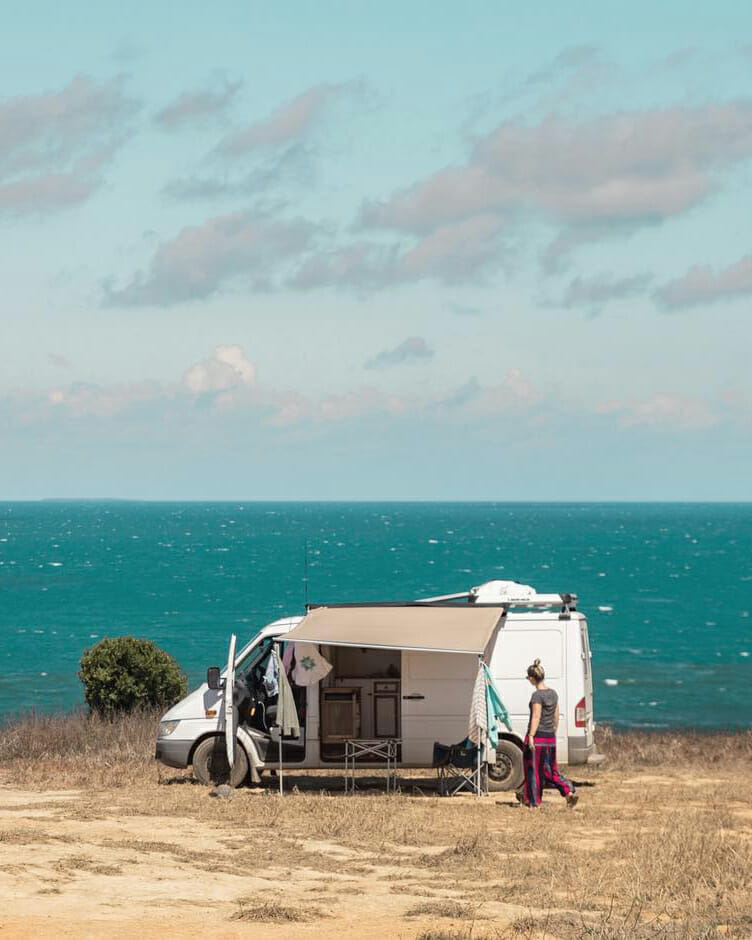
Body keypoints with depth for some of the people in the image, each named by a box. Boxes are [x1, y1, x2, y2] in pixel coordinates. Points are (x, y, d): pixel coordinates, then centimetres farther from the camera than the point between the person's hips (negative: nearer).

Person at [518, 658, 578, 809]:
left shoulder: (537, 695, -14)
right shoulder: (553, 693, 8)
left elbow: (536, 717, -19)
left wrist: (531, 736, -20)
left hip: (537, 736, -7)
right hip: (550, 737, 7)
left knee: (533, 769, 5)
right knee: (549, 769, 14)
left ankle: (533, 801, 11)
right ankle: (569, 792, 0)